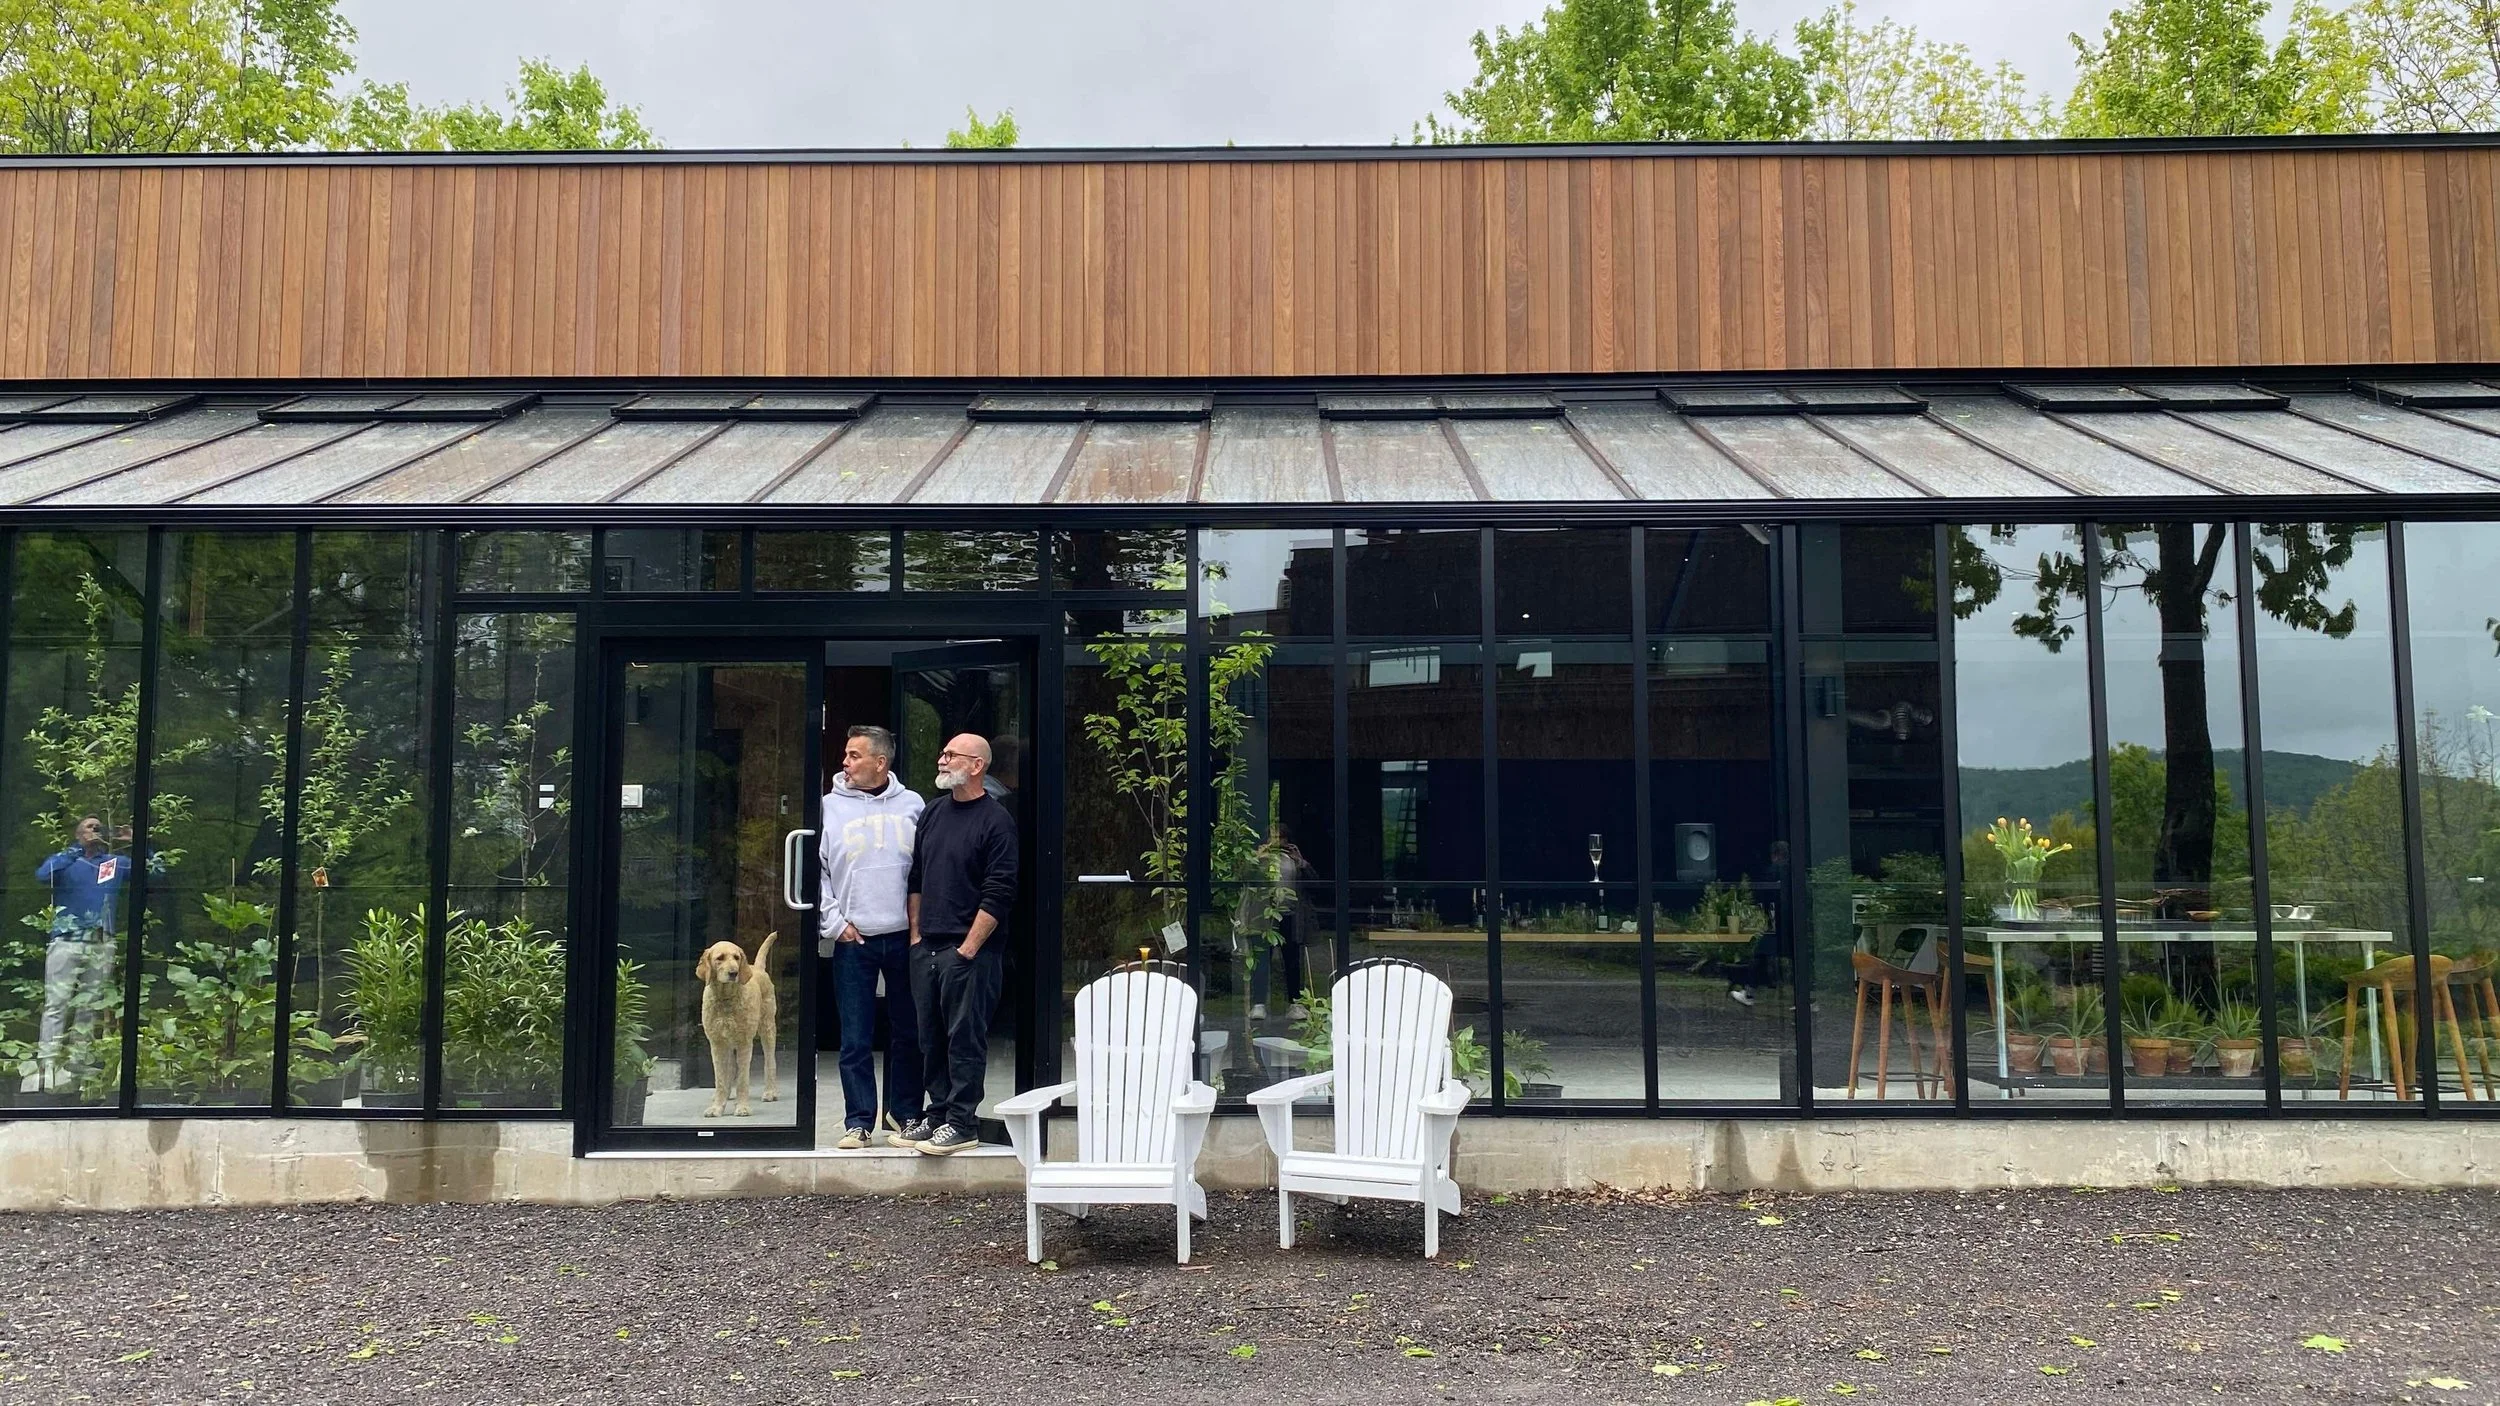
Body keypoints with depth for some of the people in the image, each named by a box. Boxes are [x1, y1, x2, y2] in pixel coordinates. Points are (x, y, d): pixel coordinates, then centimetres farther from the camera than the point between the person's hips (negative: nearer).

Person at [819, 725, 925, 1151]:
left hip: (905, 936, 1)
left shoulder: (911, 805, 5)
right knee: (855, 1039, 3)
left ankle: (904, 1114, 20)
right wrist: (834, 922, -5)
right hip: (852, 941, -1)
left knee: (909, 1033, 9)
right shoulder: (830, 806, 2)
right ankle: (859, 1121, 12)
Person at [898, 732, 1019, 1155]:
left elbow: (998, 894, -13)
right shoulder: (933, 812, 13)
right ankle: (938, 1114, 22)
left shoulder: (995, 820, -9)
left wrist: (968, 949, -14)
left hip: (969, 951, -7)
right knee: (931, 1037, 12)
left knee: (965, 1038, -2)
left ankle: (962, 1124, 6)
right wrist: (916, 934, 11)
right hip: (926, 947, 7)